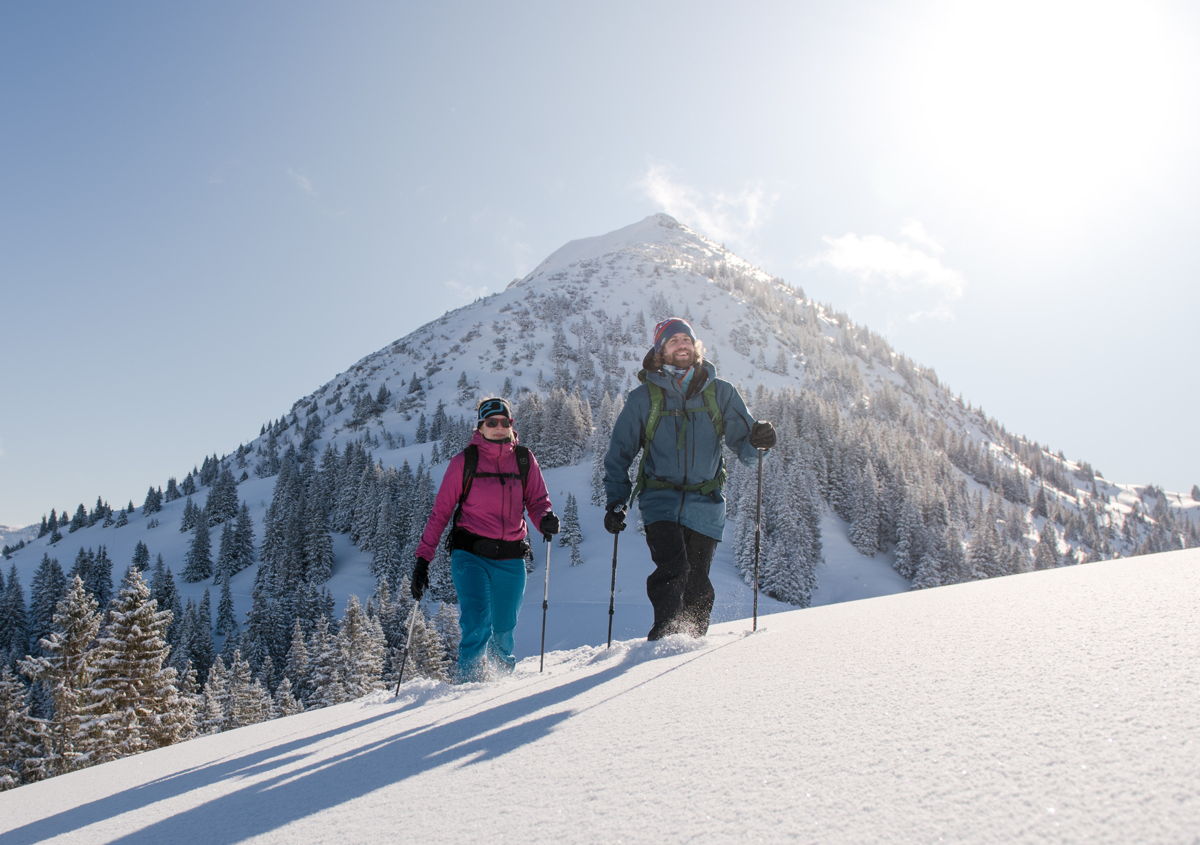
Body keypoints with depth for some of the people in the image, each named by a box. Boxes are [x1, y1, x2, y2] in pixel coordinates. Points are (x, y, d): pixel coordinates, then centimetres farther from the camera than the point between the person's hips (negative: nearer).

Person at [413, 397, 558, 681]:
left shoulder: (524, 460, 7)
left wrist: (546, 520, -19)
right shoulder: (464, 461, 0)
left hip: (511, 558, 2)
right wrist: (423, 558, -2)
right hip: (471, 554, -2)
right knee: (477, 623, -19)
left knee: (503, 630, 12)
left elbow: (537, 501, 6)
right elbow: (441, 511, 2)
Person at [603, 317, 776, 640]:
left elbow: (742, 442, 7)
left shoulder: (720, 393, 8)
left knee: (697, 581, 2)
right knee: (672, 568, -20)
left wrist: (757, 439, -18)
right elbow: (619, 453, 9)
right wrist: (615, 503, 2)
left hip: (705, 504, 1)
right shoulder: (644, 397, 6)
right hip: (661, 499, -1)